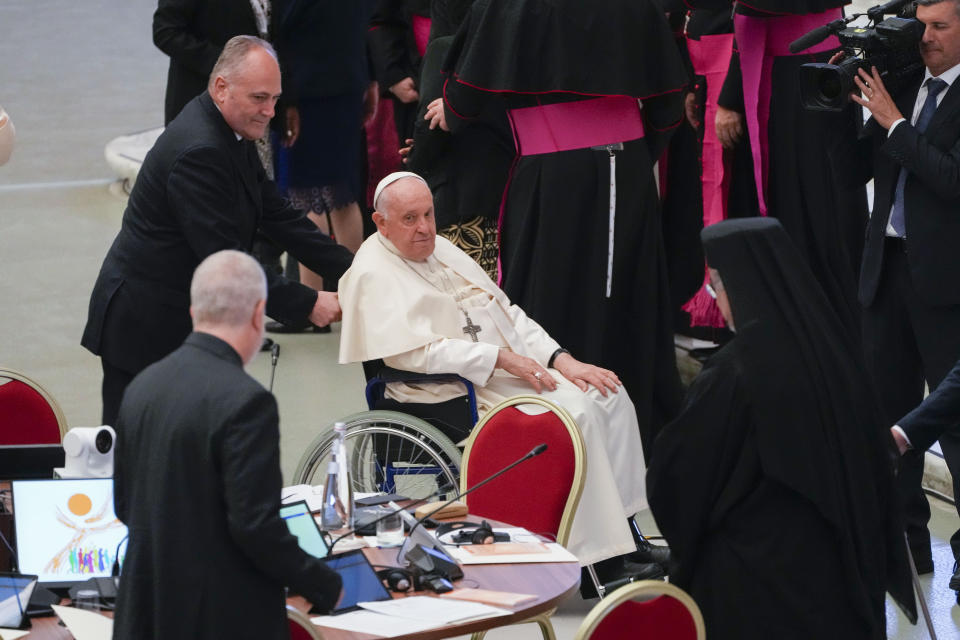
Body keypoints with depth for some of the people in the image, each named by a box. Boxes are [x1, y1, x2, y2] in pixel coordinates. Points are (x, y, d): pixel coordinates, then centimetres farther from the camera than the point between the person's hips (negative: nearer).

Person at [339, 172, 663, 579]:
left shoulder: (442, 249, 18)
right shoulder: (375, 274, -8)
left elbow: (507, 314, 17)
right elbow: (416, 351, -19)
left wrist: (561, 359, 3)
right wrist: (503, 359, -20)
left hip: (513, 368, 9)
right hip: (458, 394, -9)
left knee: (608, 395, -7)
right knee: (572, 411, -25)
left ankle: (623, 529, -5)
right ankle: (596, 556, -22)